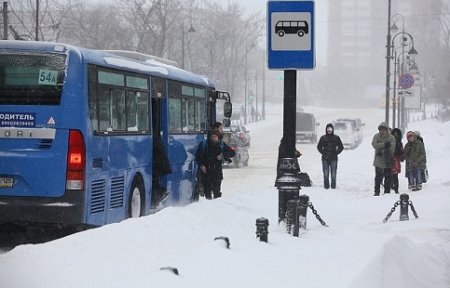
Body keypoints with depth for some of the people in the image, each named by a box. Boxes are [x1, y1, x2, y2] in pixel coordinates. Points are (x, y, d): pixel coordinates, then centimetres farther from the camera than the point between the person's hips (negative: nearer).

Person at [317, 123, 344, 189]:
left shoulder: (336, 138, 4)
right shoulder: (323, 138, 6)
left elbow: (341, 147, 11)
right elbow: (319, 147, 16)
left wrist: (336, 153, -1)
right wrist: (323, 153, 2)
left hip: (333, 159, -1)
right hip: (325, 159, 1)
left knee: (333, 174, -2)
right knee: (326, 174, -1)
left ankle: (333, 186, 5)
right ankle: (326, 186, 7)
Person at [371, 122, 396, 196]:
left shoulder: (391, 138, -6)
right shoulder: (376, 136, 2)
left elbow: (391, 149, -16)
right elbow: (374, 144, -16)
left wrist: (381, 152, -18)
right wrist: (384, 144, -25)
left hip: (388, 162, -2)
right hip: (378, 161, 2)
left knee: (388, 178, 3)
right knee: (378, 177, 8)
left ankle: (387, 192, 12)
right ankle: (377, 192, 15)